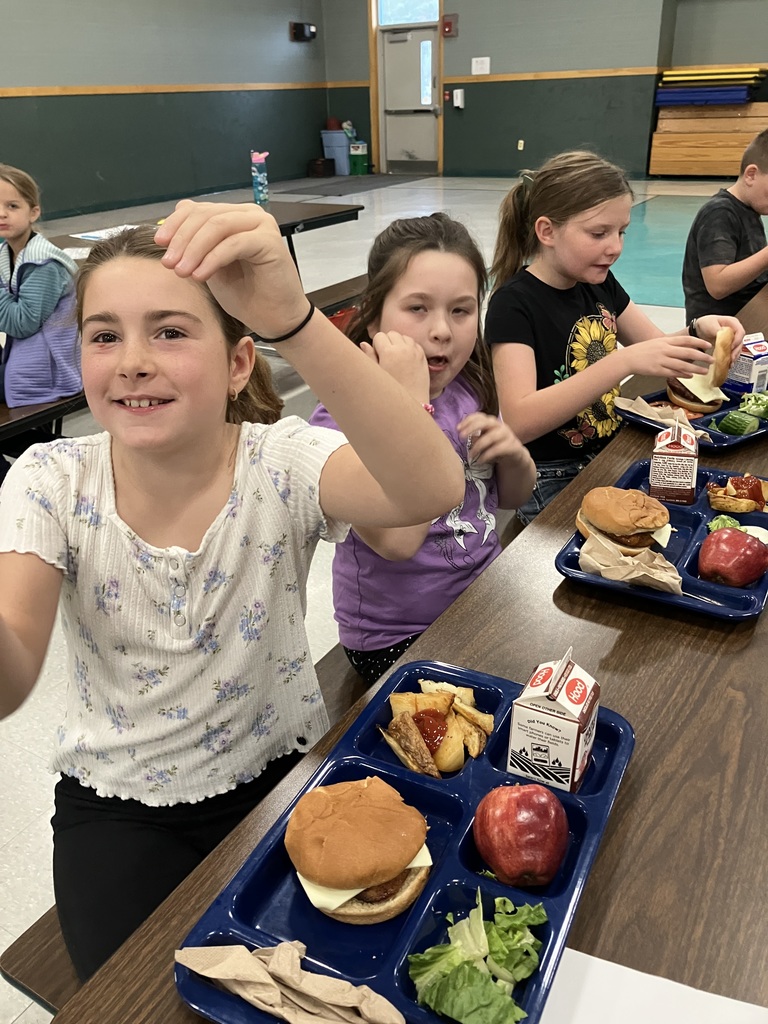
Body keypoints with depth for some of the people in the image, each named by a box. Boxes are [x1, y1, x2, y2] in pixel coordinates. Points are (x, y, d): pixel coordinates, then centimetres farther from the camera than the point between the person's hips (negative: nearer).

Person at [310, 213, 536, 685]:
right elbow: (397, 540, -35)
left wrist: (513, 455, -11)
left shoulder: (470, 386, -2)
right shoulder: (342, 416, -20)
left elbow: (513, 497, 12)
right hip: (397, 638, -6)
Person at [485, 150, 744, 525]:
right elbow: (519, 421, -31)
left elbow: (657, 346, 14)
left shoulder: (600, 283, 4)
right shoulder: (513, 304, -18)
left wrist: (699, 332, -9)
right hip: (552, 484, -7)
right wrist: (625, 361, -37)